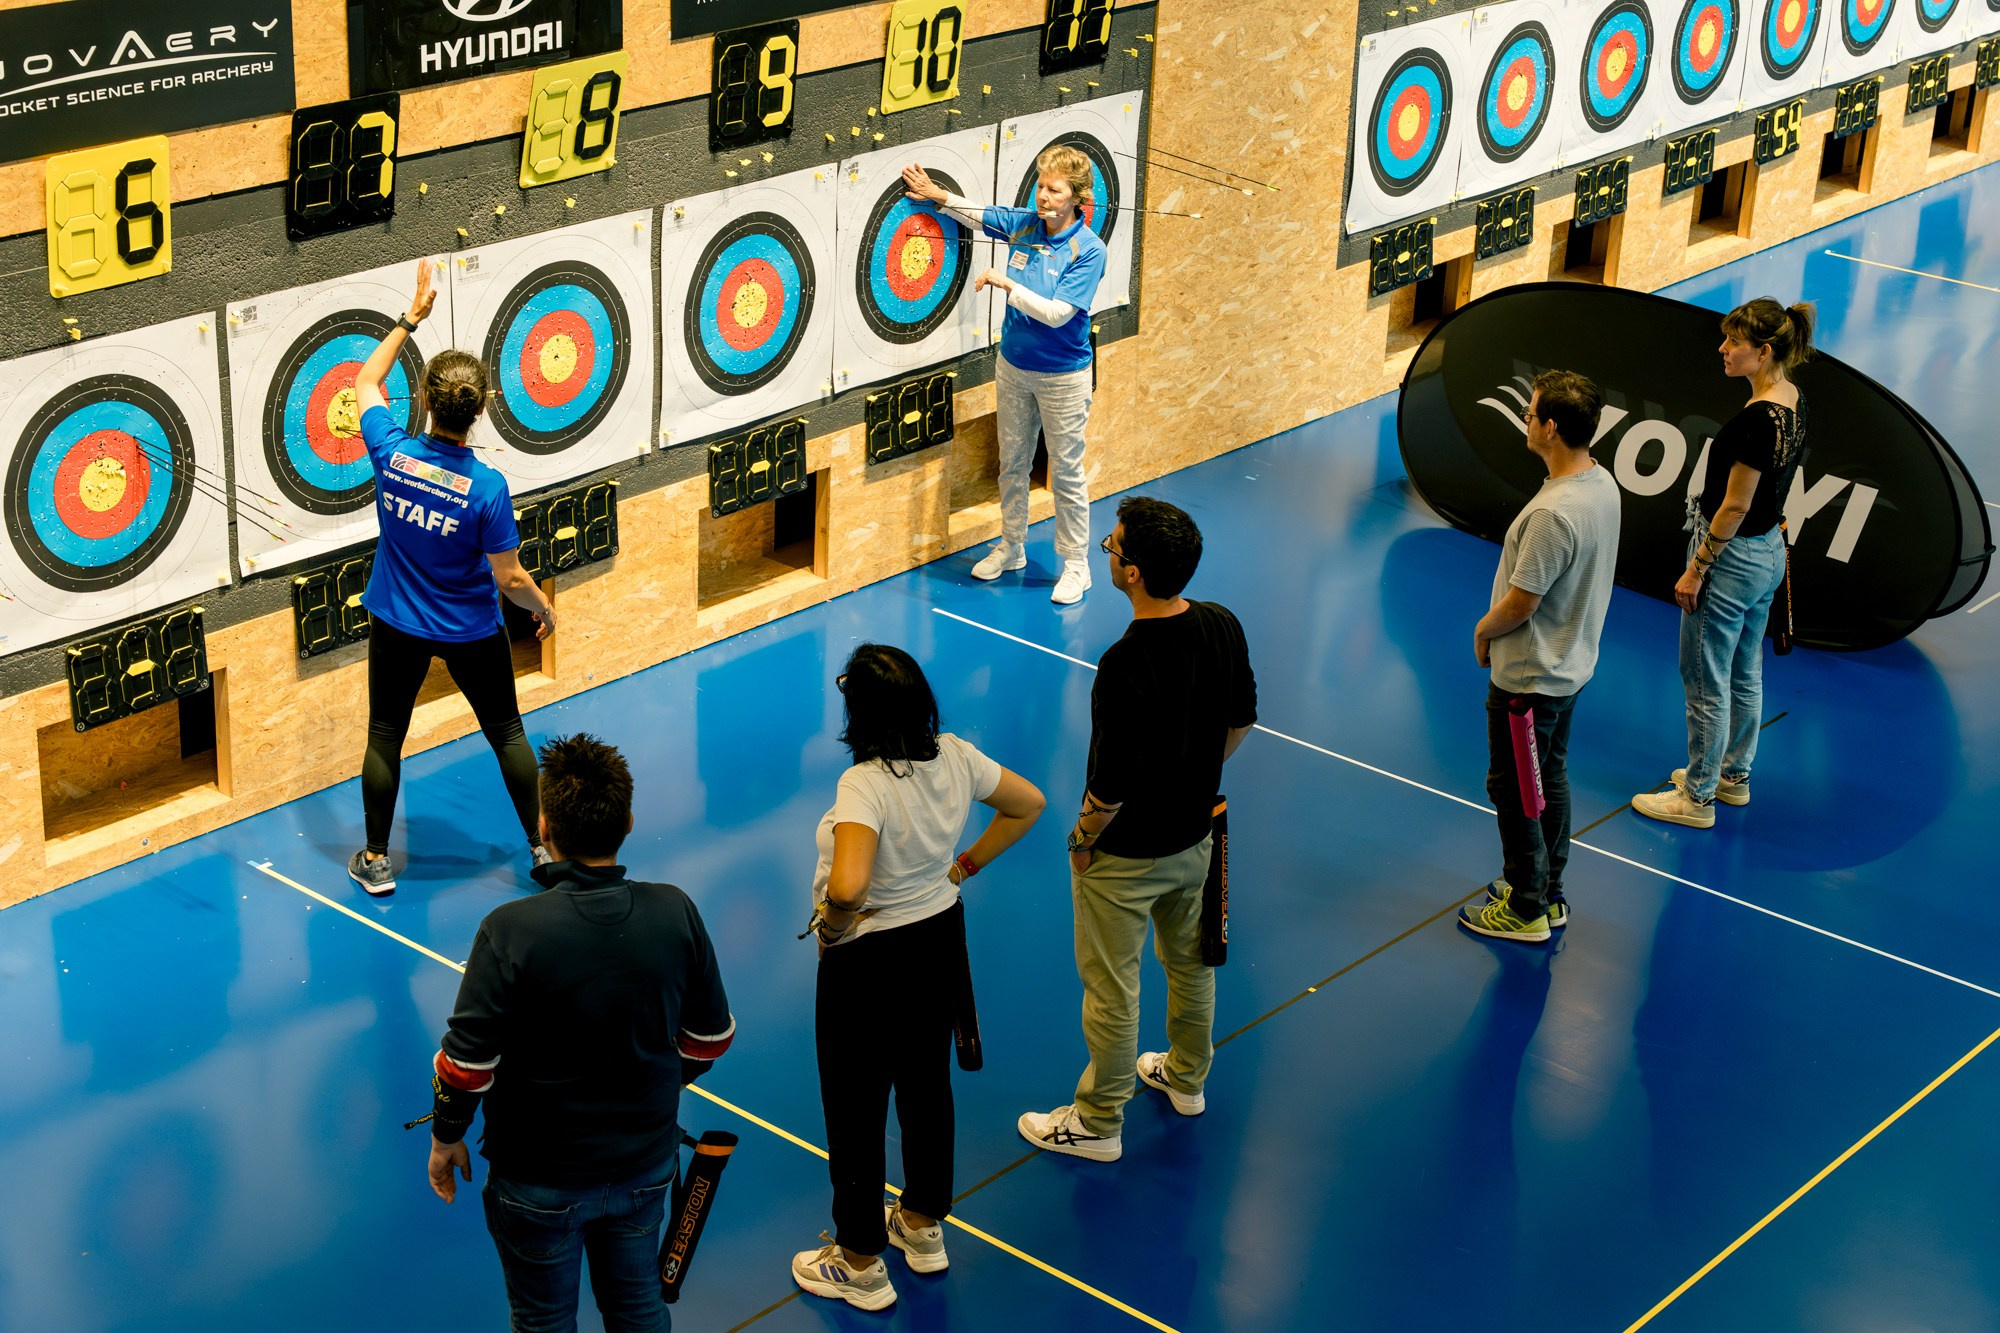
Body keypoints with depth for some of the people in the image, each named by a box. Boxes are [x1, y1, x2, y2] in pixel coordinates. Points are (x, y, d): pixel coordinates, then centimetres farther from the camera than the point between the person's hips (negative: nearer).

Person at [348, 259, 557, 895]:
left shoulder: (392, 454, -18)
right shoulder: (488, 488, -25)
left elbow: (366, 381, 3)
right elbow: (510, 578, -17)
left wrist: (410, 318, 7)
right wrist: (546, 609, 3)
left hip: (398, 626, 2)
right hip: (473, 632, -2)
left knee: (384, 739, 17)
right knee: (507, 734, 18)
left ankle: (376, 861, 25)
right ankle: (542, 844, 27)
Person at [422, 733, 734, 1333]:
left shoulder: (511, 931, -26)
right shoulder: (676, 913, -14)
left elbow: (466, 1062, -20)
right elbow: (710, 1038, -2)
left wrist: (446, 1137, -1)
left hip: (540, 1182, -3)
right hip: (646, 1165, 3)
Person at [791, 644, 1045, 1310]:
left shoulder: (864, 785, -32)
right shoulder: (955, 757, -10)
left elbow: (847, 887, -45)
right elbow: (1028, 804, 7)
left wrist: (834, 925, -23)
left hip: (867, 961, -7)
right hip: (942, 937, 7)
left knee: (855, 1111, 12)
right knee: (927, 1086, 25)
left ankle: (860, 1264, 28)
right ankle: (924, 1227, 45)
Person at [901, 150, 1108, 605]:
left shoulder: (1088, 250, -20)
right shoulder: (1023, 225, -5)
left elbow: (1057, 313, -27)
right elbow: (977, 214, 16)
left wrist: (1007, 283, -27)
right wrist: (938, 195, 3)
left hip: (1063, 376, -6)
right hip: (1013, 367, 6)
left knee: (1066, 473, 4)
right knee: (1012, 463, 18)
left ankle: (1076, 564, 17)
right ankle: (1011, 547, 34)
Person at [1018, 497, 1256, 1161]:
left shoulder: (1124, 666, -35)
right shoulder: (1223, 626, -12)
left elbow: (1110, 784, -28)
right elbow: (1241, 719, 4)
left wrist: (1082, 840, -9)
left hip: (1126, 856, -7)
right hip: (1194, 834, 7)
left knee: (1110, 991, 11)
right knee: (1190, 960, 27)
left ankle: (1098, 1124, 28)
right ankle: (1187, 1076, 49)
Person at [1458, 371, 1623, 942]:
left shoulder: (1553, 513, -32)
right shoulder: (1603, 483, -2)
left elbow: (1520, 603, -25)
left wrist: (1483, 630, -4)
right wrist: (1498, 623, 11)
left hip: (1528, 679, -9)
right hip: (1570, 664, 9)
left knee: (1512, 790, 7)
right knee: (1551, 780, 22)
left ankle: (1526, 911, 19)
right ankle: (1548, 893, 36)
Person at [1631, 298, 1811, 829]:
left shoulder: (1758, 418, -27)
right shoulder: (1795, 403, 0)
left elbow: (1734, 507, -23)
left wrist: (1695, 569, -15)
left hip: (1731, 558, -9)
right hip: (1768, 552, 10)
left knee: (1706, 684, 4)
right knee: (1744, 675, 23)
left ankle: (1698, 798, 16)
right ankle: (1733, 774, 38)